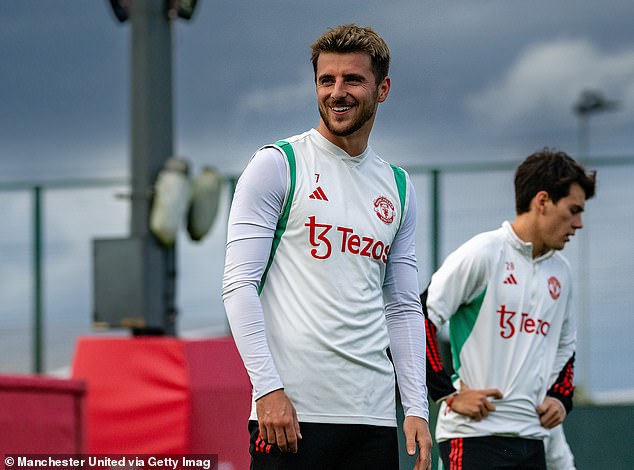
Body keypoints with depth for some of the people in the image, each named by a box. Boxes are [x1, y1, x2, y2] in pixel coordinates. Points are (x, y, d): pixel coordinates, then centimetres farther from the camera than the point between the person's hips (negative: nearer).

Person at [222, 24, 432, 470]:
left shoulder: (398, 187, 16)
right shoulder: (278, 165, 0)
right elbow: (239, 284, -6)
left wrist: (416, 409, 7)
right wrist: (268, 388, -15)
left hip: (374, 417, 5)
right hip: (291, 409, -5)